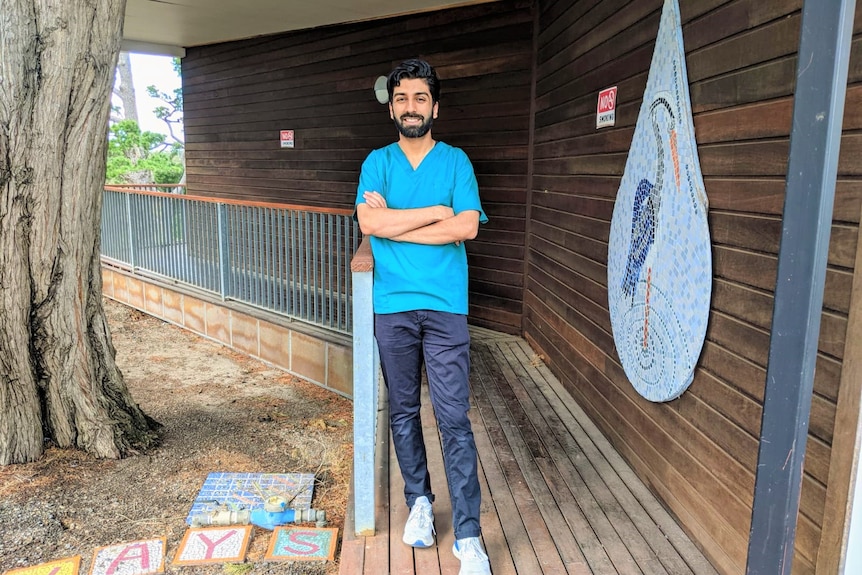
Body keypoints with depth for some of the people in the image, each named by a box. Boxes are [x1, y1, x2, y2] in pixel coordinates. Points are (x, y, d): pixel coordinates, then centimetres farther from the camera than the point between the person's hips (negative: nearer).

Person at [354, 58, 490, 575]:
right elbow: (369, 223, -10)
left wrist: (394, 222, -9)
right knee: (403, 412, 13)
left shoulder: (456, 161, 4)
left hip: (444, 306, -2)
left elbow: (466, 227, -11)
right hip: (392, 307, 2)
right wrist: (436, 211, -10)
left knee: (454, 419, -2)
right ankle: (420, 500, 33)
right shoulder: (377, 162, 8)